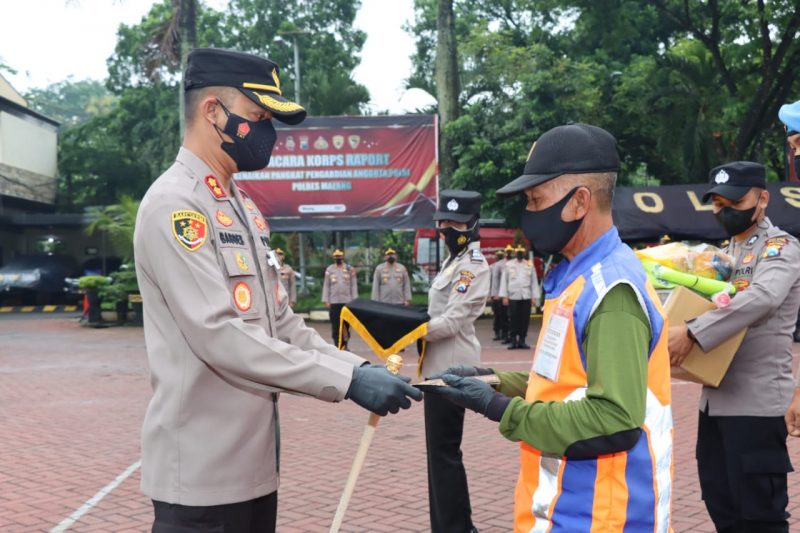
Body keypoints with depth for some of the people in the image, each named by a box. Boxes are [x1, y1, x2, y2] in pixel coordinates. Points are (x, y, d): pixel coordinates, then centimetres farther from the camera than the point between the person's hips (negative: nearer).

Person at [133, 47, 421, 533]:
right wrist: (346, 380, -23)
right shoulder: (173, 206, -15)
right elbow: (220, 335, -24)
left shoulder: (244, 206, 13)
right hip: (204, 470, -8)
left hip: (254, 458, 8)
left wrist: (358, 367, -1)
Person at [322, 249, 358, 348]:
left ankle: (345, 345, 14)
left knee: (346, 324, 5)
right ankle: (337, 346, 2)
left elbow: (354, 285, 4)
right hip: (334, 302, 0)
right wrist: (326, 300, -1)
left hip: (347, 301, 0)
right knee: (335, 325, -1)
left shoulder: (350, 269, 4)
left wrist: (354, 300, -1)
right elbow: (326, 286, 4)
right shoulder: (329, 269, 4)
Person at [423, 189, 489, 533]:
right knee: (442, 451, 17)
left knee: (443, 453, -5)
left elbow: (451, 323, -21)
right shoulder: (455, 261, 16)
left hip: (451, 369, -10)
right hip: (441, 366, 10)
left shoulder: (473, 267, -14)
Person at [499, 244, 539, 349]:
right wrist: (504, 296, -1)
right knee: (513, 319, -1)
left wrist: (534, 297, 4)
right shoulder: (509, 265, 7)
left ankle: (522, 341, 10)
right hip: (513, 296, -1)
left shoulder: (530, 265, 9)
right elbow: (504, 281, 6)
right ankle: (513, 340, 6)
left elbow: (534, 282, 9)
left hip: (526, 296, 1)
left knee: (525, 319, 2)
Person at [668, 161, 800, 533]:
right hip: (715, 397, 8)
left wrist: (692, 333, -33)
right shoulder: (726, 252, 17)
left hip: (756, 400, -8)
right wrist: (670, 325, -2)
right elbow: (706, 301, 20)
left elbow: (761, 298, -27)